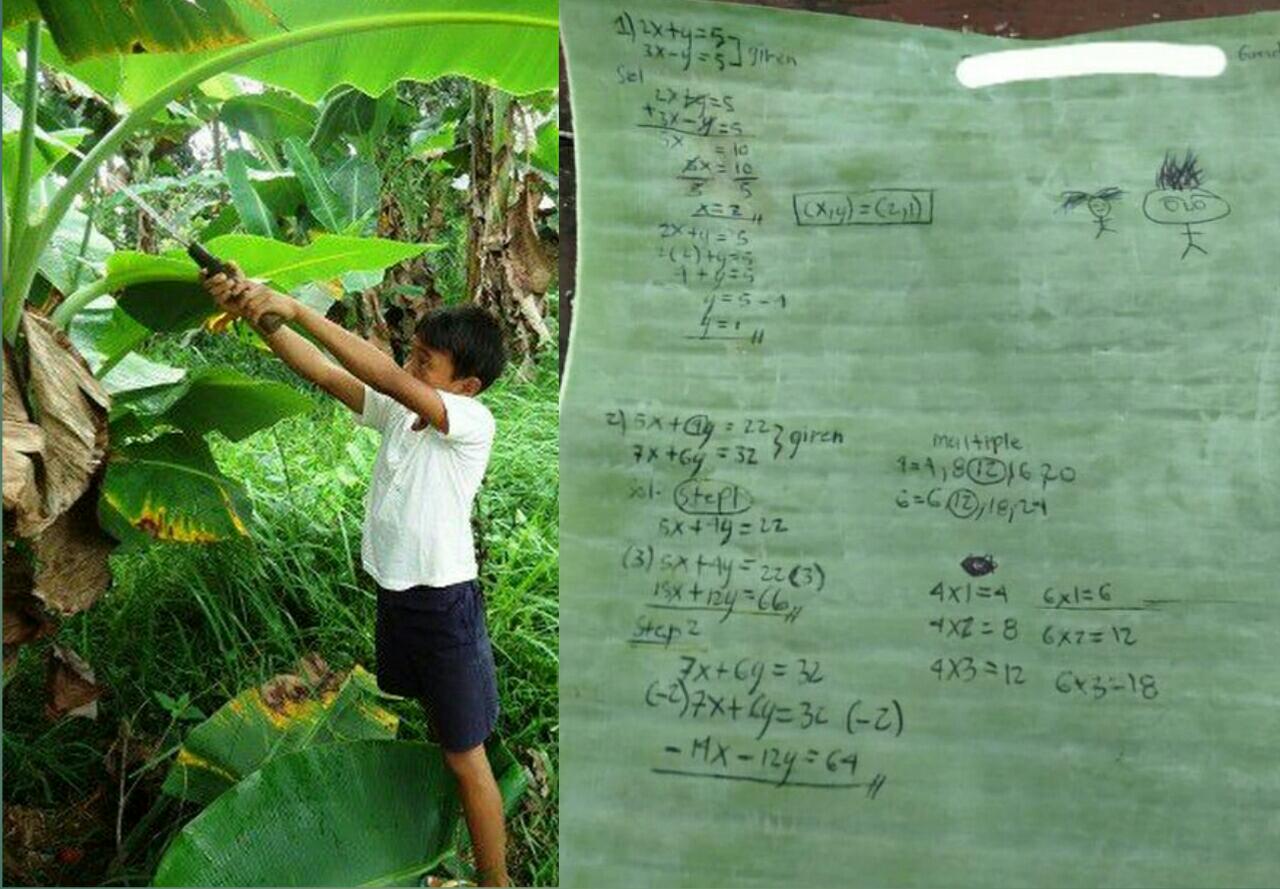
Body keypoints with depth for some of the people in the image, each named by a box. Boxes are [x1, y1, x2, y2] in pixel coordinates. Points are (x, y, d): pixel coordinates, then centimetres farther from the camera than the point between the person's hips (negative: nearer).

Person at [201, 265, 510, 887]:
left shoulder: (474, 422, -20)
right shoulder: (397, 412, 1)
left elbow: (388, 378, -33)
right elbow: (323, 374, -6)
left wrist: (295, 309, -33)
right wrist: (252, 312, -20)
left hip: (446, 606, -7)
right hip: (393, 597, 8)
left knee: (465, 759, 4)